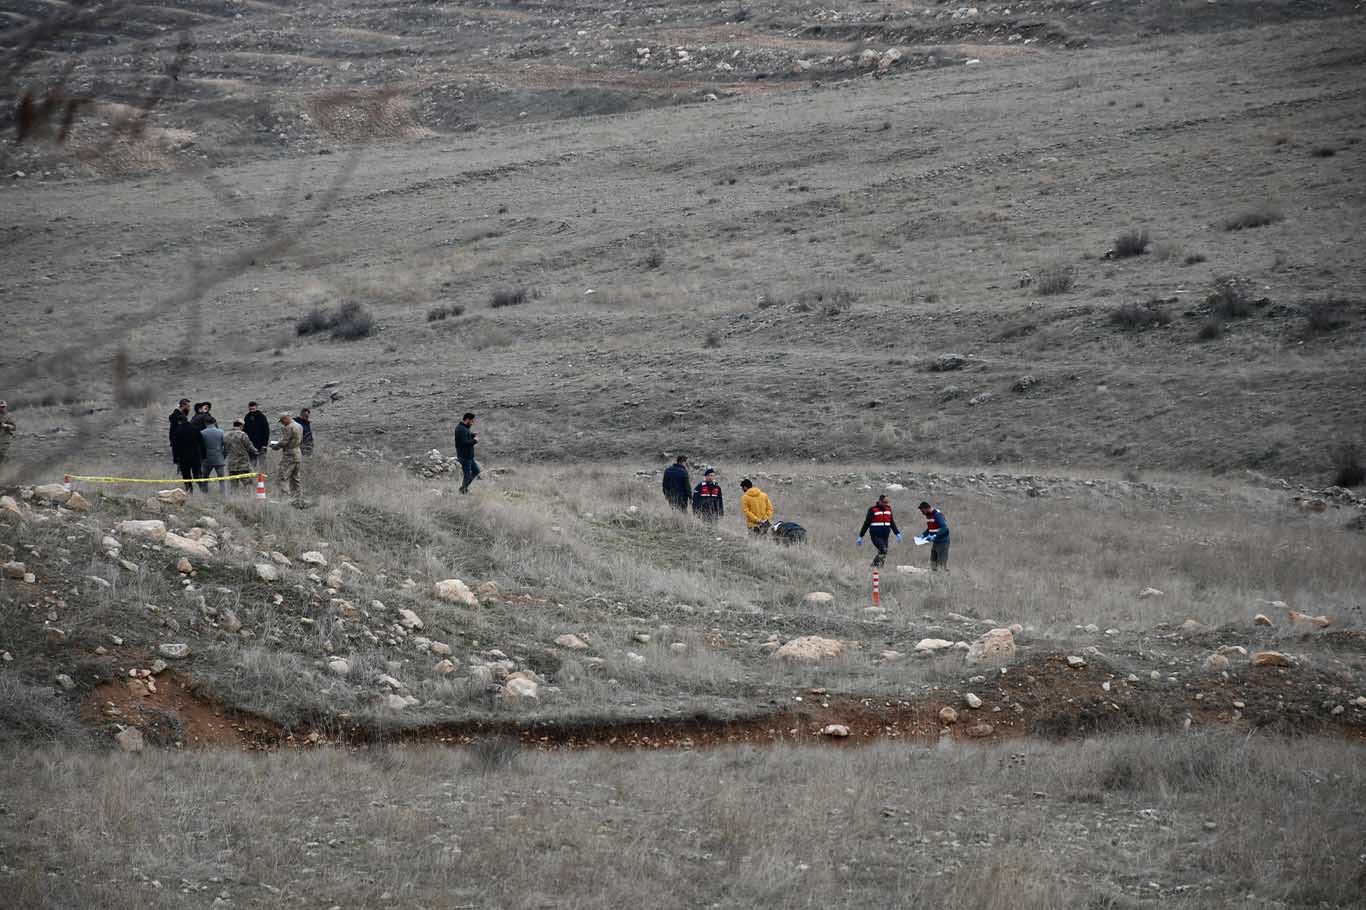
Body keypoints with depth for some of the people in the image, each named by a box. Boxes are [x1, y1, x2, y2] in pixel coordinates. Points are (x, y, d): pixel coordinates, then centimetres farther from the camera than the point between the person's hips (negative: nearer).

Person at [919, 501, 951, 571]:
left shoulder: (937, 515, -19)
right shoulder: (928, 515, 9)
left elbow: (944, 528, -25)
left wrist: (935, 536, -30)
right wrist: (923, 535, 8)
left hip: (942, 542, -9)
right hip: (934, 542, 9)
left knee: (942, 563, -8)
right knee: (933, 562, 10)